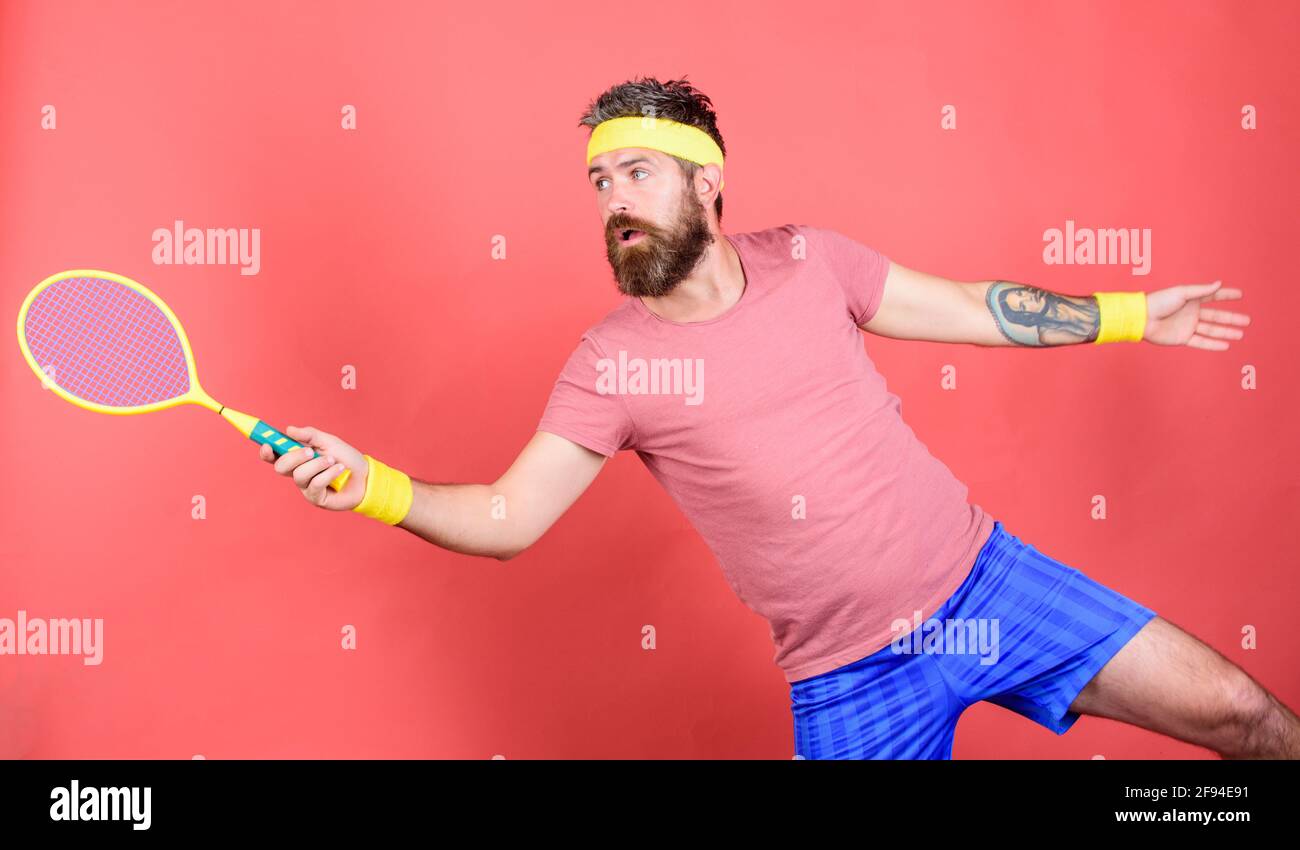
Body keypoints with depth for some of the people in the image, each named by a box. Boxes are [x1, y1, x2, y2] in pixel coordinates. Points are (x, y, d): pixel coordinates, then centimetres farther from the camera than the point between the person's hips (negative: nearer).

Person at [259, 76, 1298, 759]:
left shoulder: (808, 259, -4)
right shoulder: (610, 364, -11)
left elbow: (970, 306, 9)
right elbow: (507, 517, -11)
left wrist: (1132, 314, 17)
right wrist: (371, 484, -27)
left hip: (985, 578, 3)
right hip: (853, 677, -2)